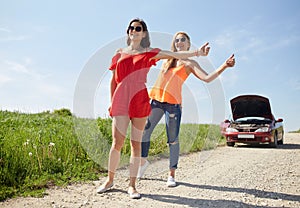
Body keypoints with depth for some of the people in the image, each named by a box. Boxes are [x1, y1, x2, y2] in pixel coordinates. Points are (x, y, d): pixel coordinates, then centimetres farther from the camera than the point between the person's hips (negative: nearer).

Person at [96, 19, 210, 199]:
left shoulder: (149, 53, 10)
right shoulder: (120, 53, 16)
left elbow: (174, 54, -2)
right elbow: (113, 80, 19)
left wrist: (197, 53, -14)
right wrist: (112, 102, 15)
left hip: (140, 101, -1)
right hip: (120, 100, 1)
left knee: (136, 144, 1)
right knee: (117, 142, -4)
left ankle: (132, 185, 10)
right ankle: (110, 180, 15)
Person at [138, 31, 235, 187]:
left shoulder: (190, 63, 4)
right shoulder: (167, 57, 16)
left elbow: (207, 78, -10)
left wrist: (224, 66, -21)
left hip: (173, 104, -4)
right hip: (156, 100, 4)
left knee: (173, 140, 0)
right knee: (144, 131, 5)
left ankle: (171, 174, 12)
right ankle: (143, 161, 28)